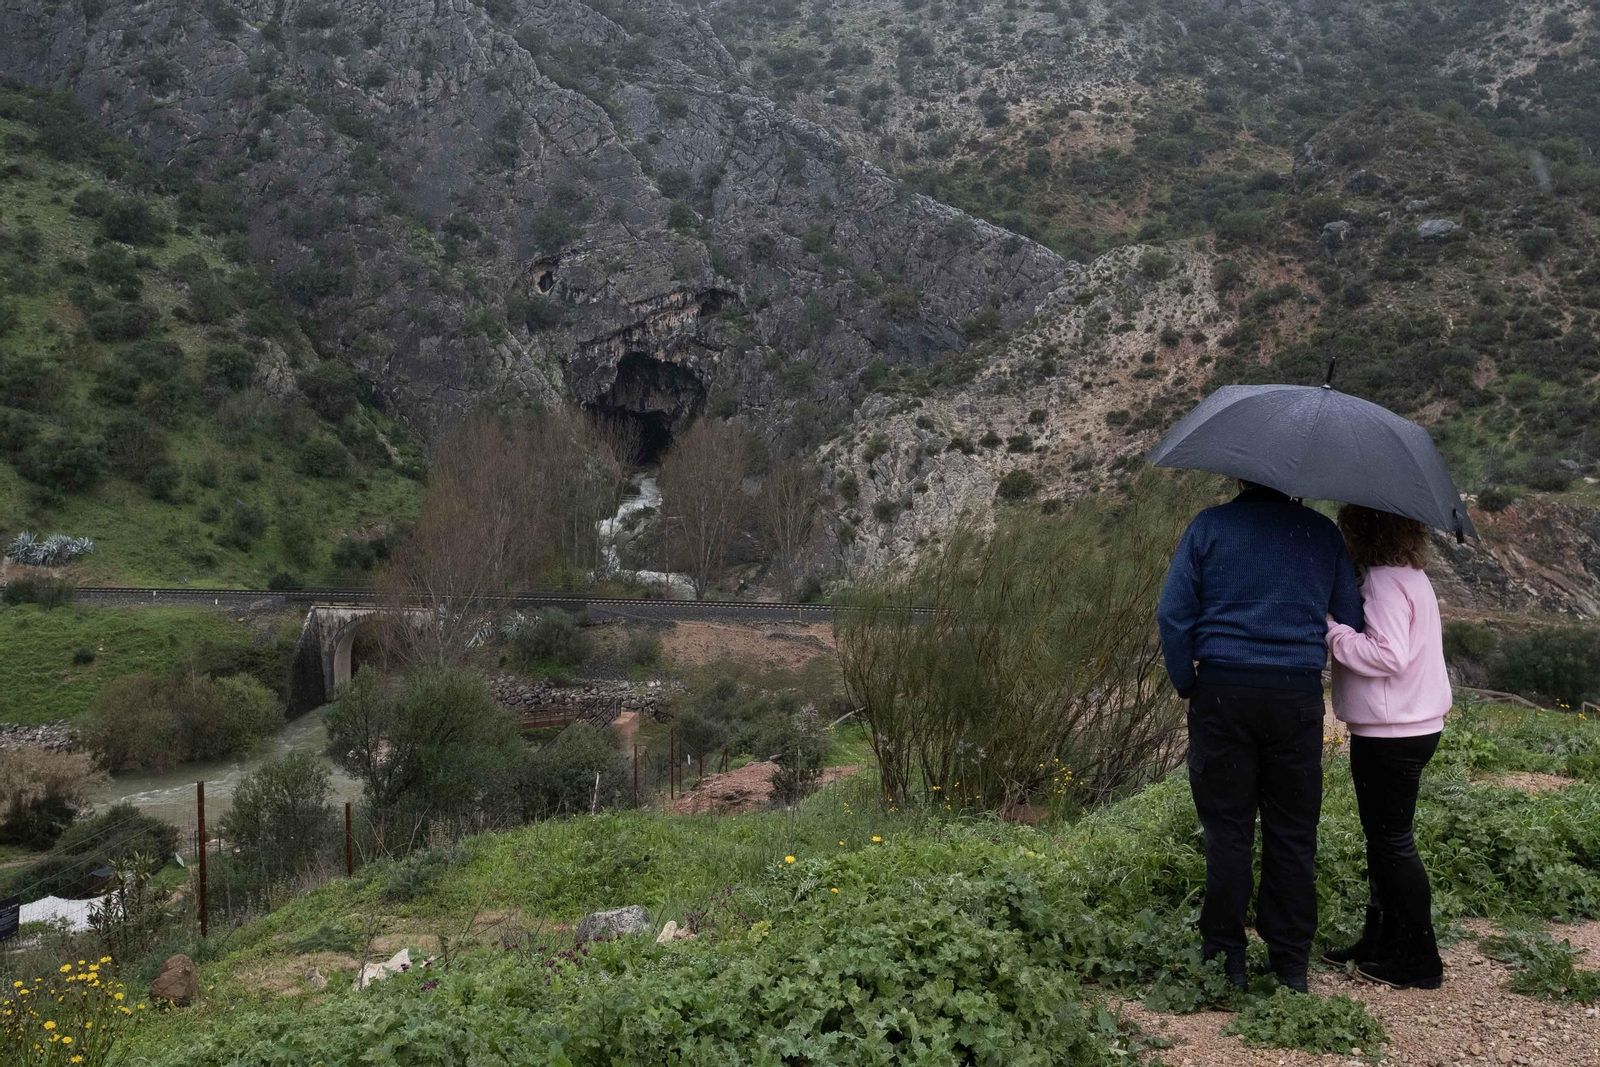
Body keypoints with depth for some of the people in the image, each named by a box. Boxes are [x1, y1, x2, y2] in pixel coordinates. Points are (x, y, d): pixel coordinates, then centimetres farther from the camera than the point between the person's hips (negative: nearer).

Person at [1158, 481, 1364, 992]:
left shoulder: (1209, 526, -1)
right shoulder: (1322, 532, 6)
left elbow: (1172, 614, -5)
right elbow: (1354, 619, 7)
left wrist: (1186, 683, 4)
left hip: (1223, 693, -1)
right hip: (1300, 696, 2)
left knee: (1227, 829, 5)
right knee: (1293, 834, 9)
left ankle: (1226, 960, 10)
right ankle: (1292, 965, 15)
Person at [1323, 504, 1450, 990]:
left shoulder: (1385, 580, -19)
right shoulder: (1410, 576, 13)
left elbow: (1389, 655, -27)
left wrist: (1332, 630, -19)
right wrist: (1337, 628, 8)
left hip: (1390, 737, -10)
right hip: (1414, 727, 10)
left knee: (1392, 842, -1)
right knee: (1383, 838, 18)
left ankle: (1419, 961, 8)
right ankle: (1380, 944, 28)